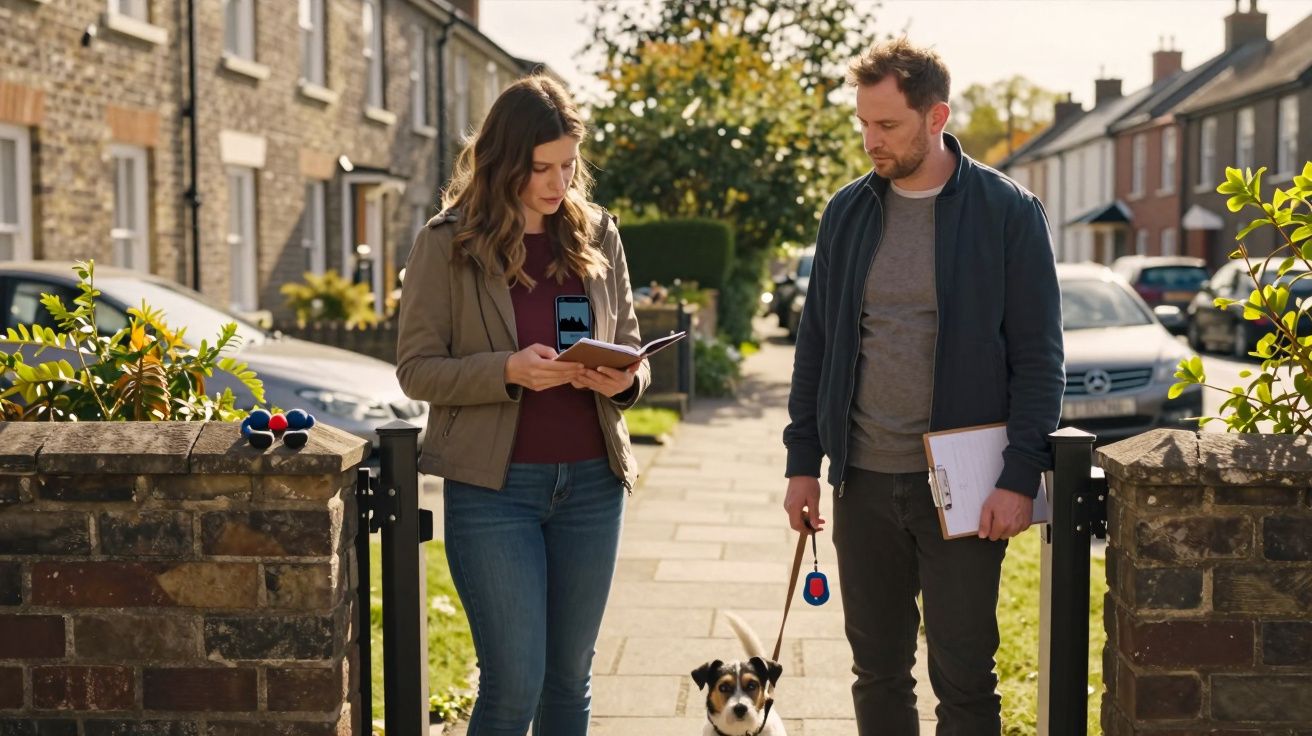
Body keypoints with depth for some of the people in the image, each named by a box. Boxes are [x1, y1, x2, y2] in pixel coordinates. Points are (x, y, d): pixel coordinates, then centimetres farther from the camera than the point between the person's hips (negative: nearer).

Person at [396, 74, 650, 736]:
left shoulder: (596, 235, 7)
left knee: (570, 678, 12)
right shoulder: (447, 242, -4)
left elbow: (632, 349, 14)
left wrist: (623, 379, -9)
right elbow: (417, 368, -5)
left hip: (591, 483, 4)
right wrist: (509, 370, -22)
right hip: (494, 486, -4)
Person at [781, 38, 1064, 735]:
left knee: (964, 680, 3)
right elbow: (815, 345, 12)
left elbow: (1038, 357, -6)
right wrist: (802, 462, 7)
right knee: (878, 674, 12)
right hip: (865, 481, 4)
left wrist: (1020, 476, -13)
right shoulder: (847, 212, 7)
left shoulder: (1008, 213, -5)